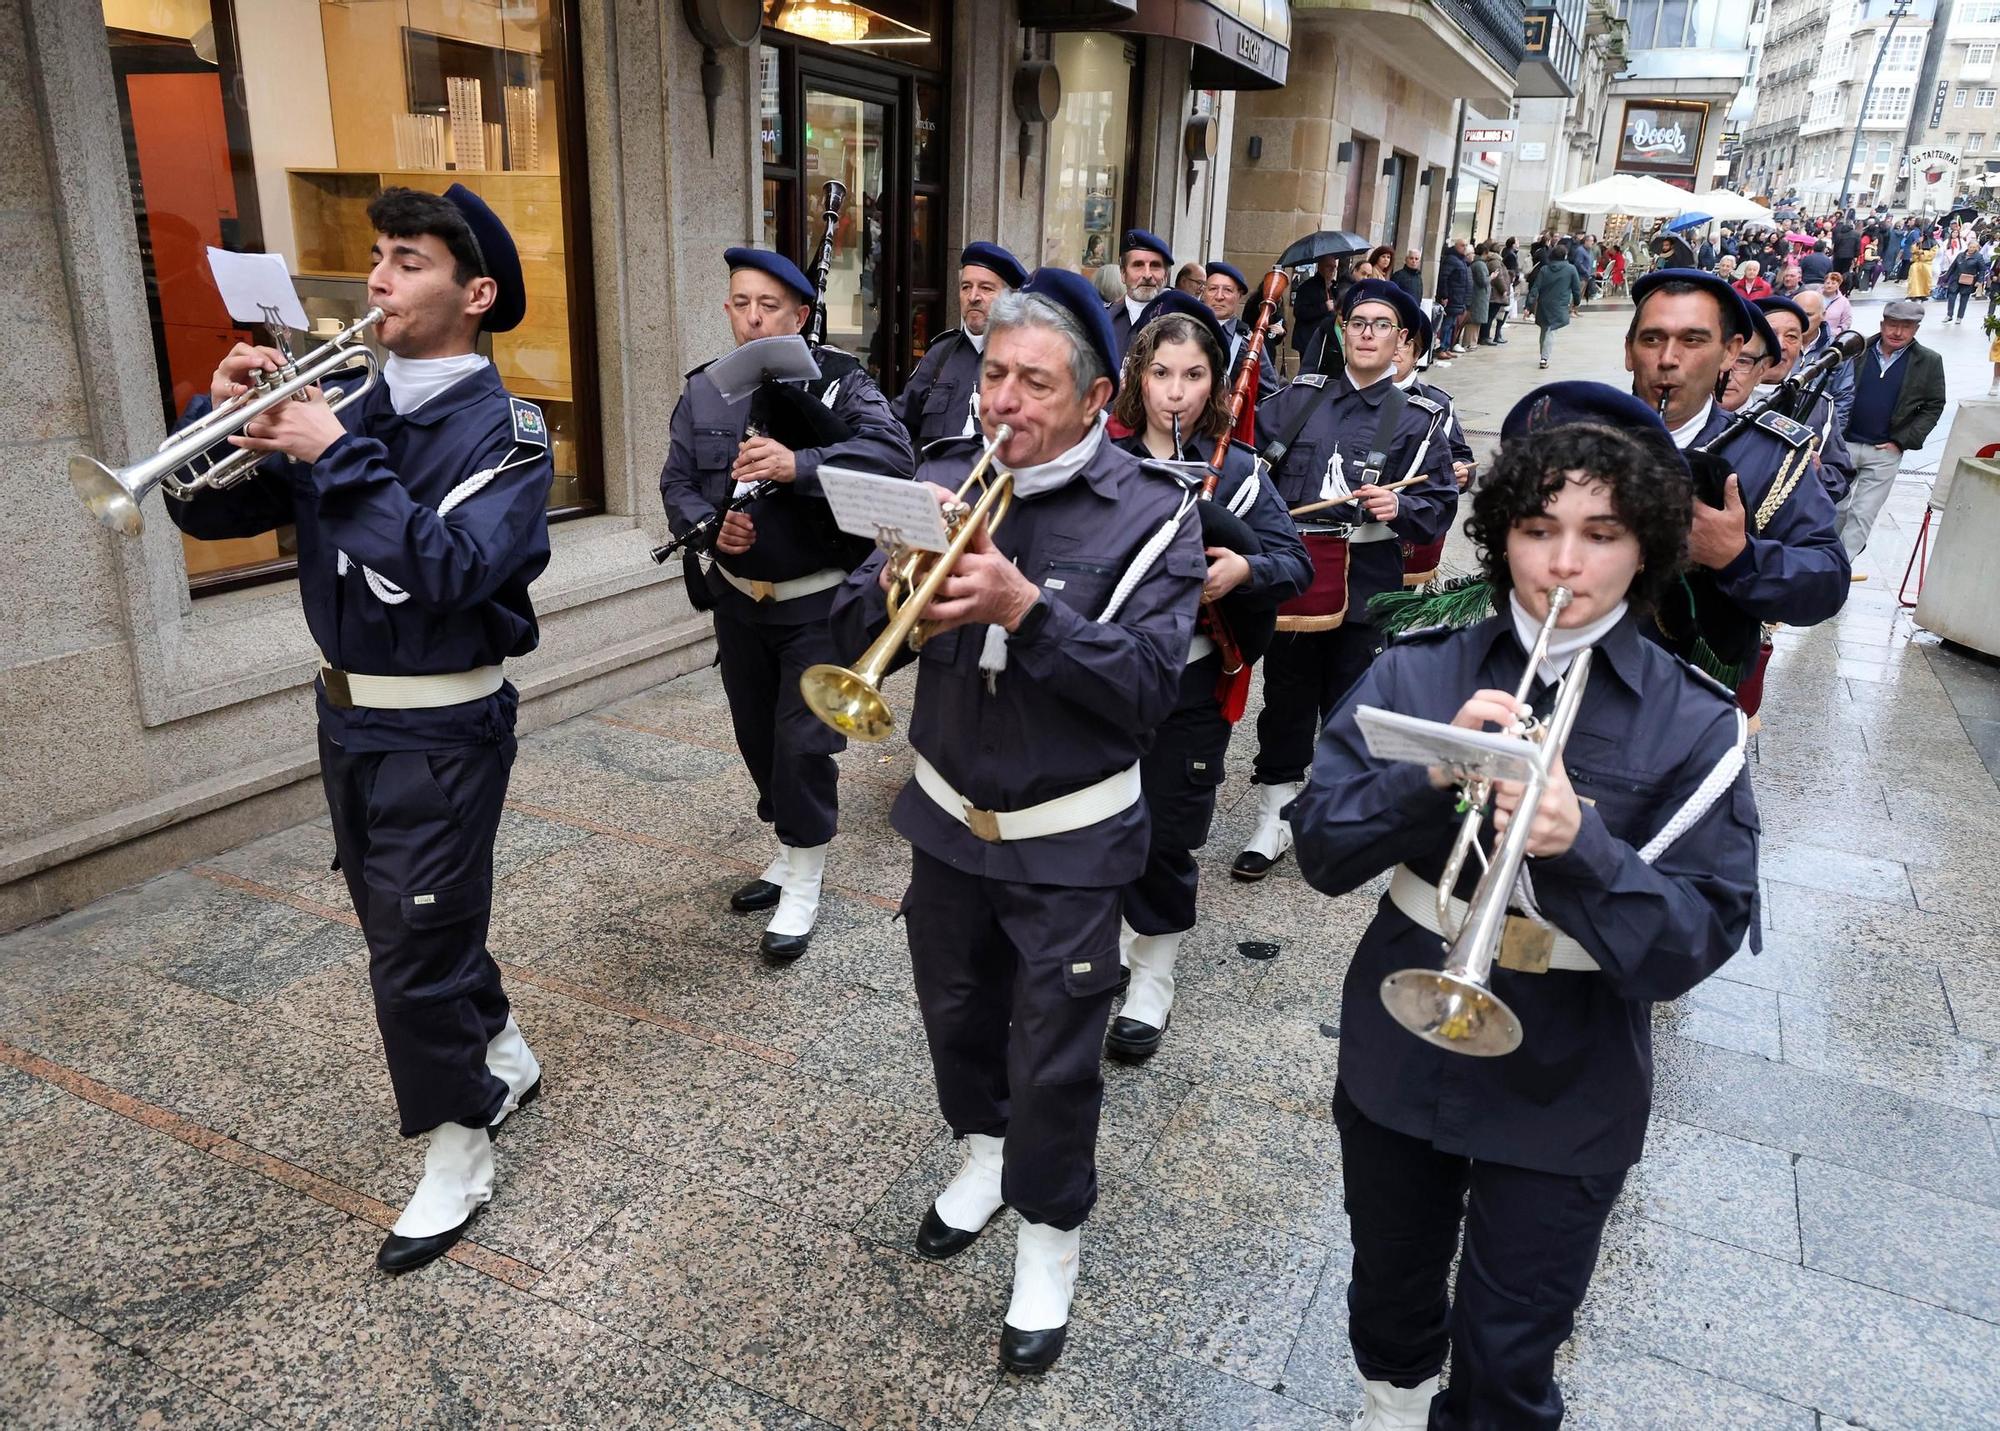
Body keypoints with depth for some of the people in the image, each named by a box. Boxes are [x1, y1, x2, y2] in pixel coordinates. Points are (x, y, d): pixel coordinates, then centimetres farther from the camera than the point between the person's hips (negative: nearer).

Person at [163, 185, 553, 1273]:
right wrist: (223, 417, -12)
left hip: (441, 734, -7)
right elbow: (209, 514, 5)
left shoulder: (502, 430, -14)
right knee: (401, 927, 21)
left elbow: (444, 574, -28)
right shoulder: (346, 409, 4)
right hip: (346, 719, 7)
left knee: (415, 955, 0)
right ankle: (501, 1060, 43)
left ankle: (457, 1157, 19)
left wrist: (340, 458, -29)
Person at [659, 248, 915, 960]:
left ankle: (803, 884, 13)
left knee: (804, 739, -5)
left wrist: (798, 464, -38)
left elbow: (893, 452, -26)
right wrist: (709, 526, -18)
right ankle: (792, 852, 36)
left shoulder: (839, 381, -11)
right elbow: (677, 482, 4)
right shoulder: (703, 391, 4)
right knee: (757, 733, 16)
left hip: (818, 603, -5)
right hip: (738, 598, 5)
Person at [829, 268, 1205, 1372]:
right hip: (948, 816, 4)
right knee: (957, 1014, 23)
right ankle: (985, 1147, 51)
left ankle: (1049, 1231, 32)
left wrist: (1029, 607, -34)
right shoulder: (945, 479, -3)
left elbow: (1150, 685, -23)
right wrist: (898, 587, -27)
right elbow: (853, 631, -5)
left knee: (1053, 1060, 7)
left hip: (1069, 842, -4)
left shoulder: (1148, 515, -14)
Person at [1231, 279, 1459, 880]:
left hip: (1365, 591, -1)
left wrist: (1399, 507, -21)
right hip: (1292, 579, 1)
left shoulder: (1417, 419, 3)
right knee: (1285, 704, 9)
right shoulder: (1298, 398, 8)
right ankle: (1274, 821, 23)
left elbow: (1441, 506, 0)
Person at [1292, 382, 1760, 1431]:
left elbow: (1698, 943, -16)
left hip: (1563, 1099, -2)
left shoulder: (1694, 726, -11)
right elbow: (1322, 853, -12)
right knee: (1390, 1298, 27)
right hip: (1396, 1058, 2)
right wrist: (1434, 774, -28)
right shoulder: (1417, 674, -8)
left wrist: (1578, 847, -34)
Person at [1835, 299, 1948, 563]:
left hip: (1885, 453, -1)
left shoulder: (1929, 362, -2)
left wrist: (1902, 442, -8)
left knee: (1862, 515, -2)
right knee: (1835, 506, 12)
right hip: (1844, 444, 1)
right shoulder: (1857, 350, -3)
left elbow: (1933, 407, 1)